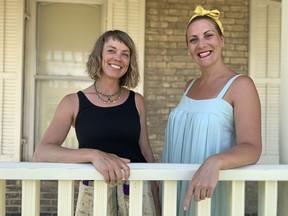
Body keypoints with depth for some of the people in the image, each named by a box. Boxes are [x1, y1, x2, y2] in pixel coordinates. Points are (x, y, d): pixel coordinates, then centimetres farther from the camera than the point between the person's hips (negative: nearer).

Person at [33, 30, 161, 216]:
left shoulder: (137, 101, 3)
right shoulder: (74, 102, -2)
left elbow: (147, 153, 7)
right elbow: (41, 153, -14)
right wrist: (94, 155, -29)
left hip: (138, 193, 1)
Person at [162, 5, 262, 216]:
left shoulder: (241, 84, -12)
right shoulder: (190, 86, 9)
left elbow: (251, 148, -21)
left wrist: (213, 163, -38)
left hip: (211, 190, -6)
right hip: (177, 186, 6)